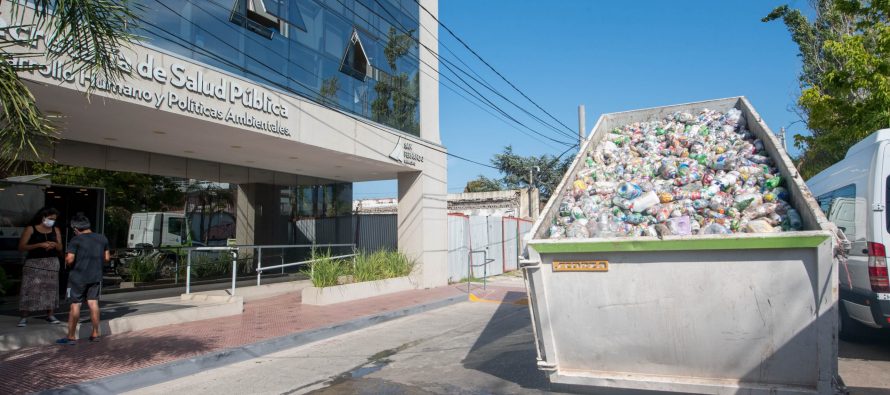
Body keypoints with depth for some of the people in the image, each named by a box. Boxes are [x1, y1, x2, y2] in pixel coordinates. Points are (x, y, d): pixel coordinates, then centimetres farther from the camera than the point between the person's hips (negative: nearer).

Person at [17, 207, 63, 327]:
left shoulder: (55, 230, 10)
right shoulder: (30, 229, -1)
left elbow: (60, 248, 11)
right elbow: (21, 247, -8)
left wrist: (55, 245, -11)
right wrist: (40, 245, -19)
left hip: (52, 263, 3)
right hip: (34, 263, -3)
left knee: (50, 288, 3)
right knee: (29, 289, -7)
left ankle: (50, 315, 10)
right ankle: (24, 317, -1)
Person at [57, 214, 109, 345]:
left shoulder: (76, 240, -11)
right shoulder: (102, 238, 5)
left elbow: (69, 259, -17)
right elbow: (107, 258, 10)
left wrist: (66, 260, 5)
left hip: (78, 277, -4)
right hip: (96, 276, 5)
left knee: (75, 305, 2)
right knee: (93, 303, 9)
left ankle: (71, 337, 7)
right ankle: (95, 334, 12)